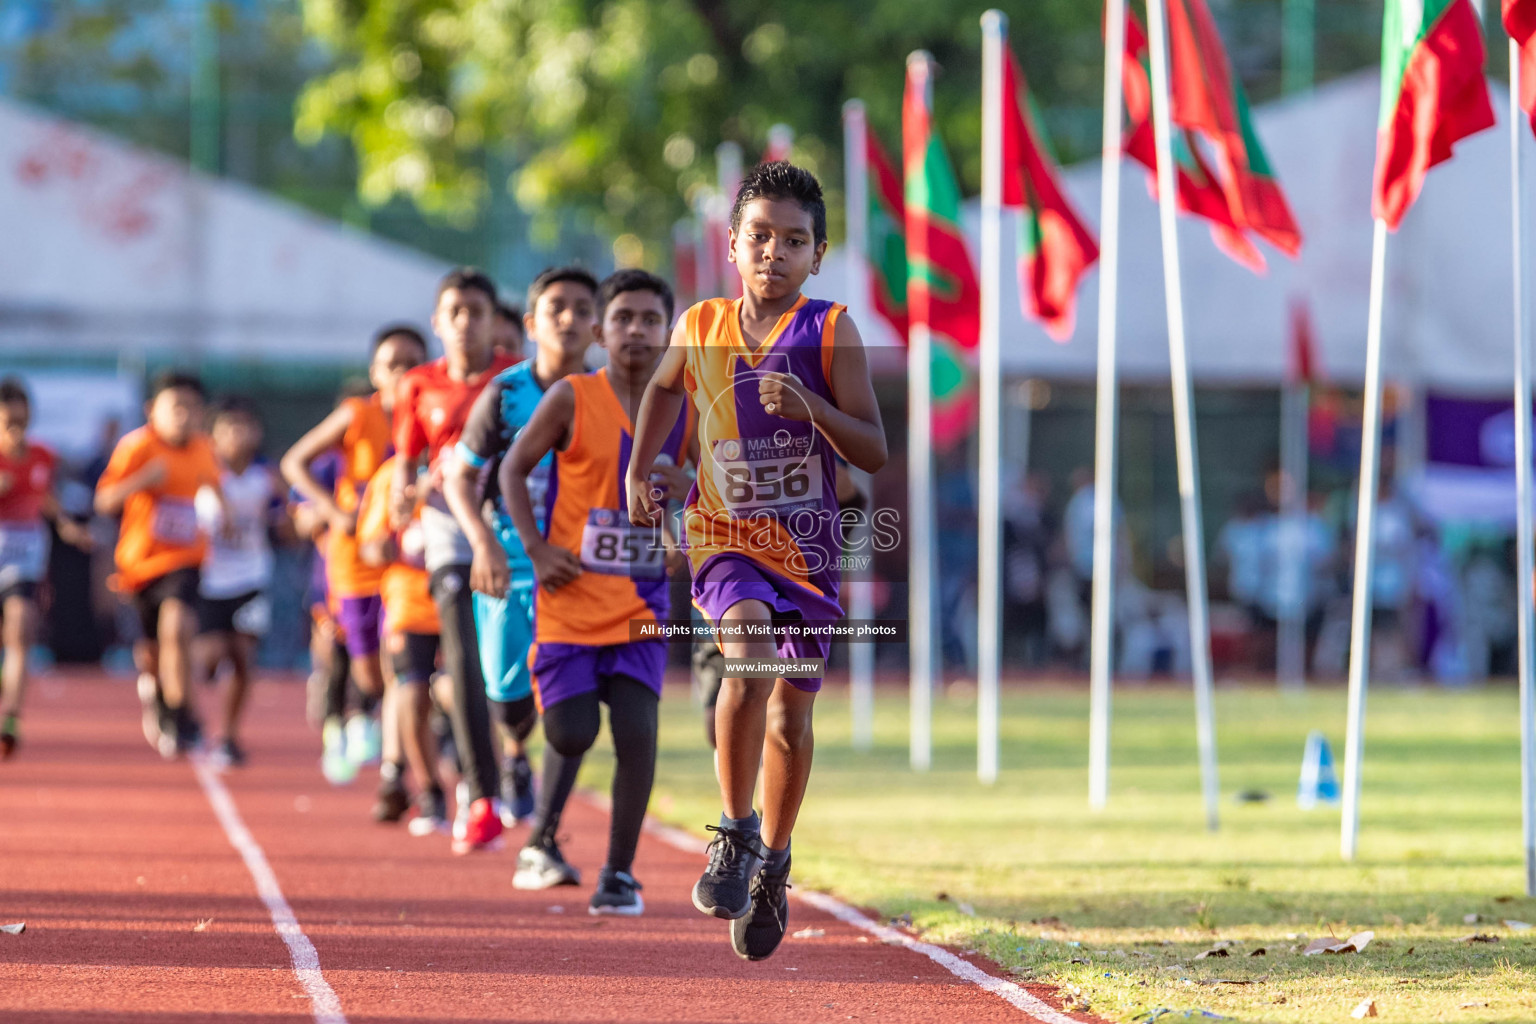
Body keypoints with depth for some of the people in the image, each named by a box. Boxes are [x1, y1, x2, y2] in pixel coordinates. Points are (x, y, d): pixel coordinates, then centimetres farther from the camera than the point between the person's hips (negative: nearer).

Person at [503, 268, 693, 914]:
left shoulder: (684, 412, 1)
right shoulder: (572, 399, -6)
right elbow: (514, 467, 2)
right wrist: (536, 548, -8)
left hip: (640, 601, 2)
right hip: (571, 595, -2)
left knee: (636, 729, -12)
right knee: (571, 732, -3)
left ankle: (621, 872, 1)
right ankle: (542, 840, 26)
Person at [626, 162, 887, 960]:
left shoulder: (830, 334, -7)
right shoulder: (701, 328, 0)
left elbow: (874, 453, -9)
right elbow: (664, 386, 23)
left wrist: (812, 407, -25)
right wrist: (639, 470, 13)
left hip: (807, 546, 1)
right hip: (725, 536, 0)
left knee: (790, 715, 9)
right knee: (749, 659, -29)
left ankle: (771, 864, 31)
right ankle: (734, 833, -18)